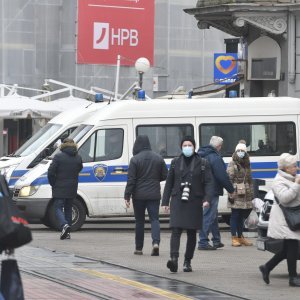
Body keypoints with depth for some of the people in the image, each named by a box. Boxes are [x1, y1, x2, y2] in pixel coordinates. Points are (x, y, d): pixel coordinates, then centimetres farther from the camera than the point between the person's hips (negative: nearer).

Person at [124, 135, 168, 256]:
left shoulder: (135, 160, -9)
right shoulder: (158, 158, 4)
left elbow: (131, 180, -11)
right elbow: (165, 176, 9)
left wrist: (127, 196, -8)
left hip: (139, 195, -2)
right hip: (154, 195, 2)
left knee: (139, 221, 8)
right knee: (154, 219, 1)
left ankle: (139, 248, 14)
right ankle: (156, 242, -21)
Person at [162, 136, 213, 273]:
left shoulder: (202, 163, 4)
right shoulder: (175, 162, 10)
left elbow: (208, 182, -1)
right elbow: (169, 183, 12)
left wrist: (207, 199, -16)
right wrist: (165, 201, 8)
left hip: (194, 202, 0)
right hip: (178, 201, 0)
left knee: (192, 232, 6)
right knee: (176, 230, -14)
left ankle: (187, 261, 16)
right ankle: (174, 259, -26)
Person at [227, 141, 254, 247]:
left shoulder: (247, 165, 17)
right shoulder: (232, 165, -3)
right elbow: (229, 180, -10)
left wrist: (252, 194, 16)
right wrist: (231, 194, -16)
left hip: (246, 196, 6)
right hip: (236, 195, -6)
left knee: (242, 216, 10)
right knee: (235, 215, -2)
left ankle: (240, 236, 18)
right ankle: (234, 238, 2)